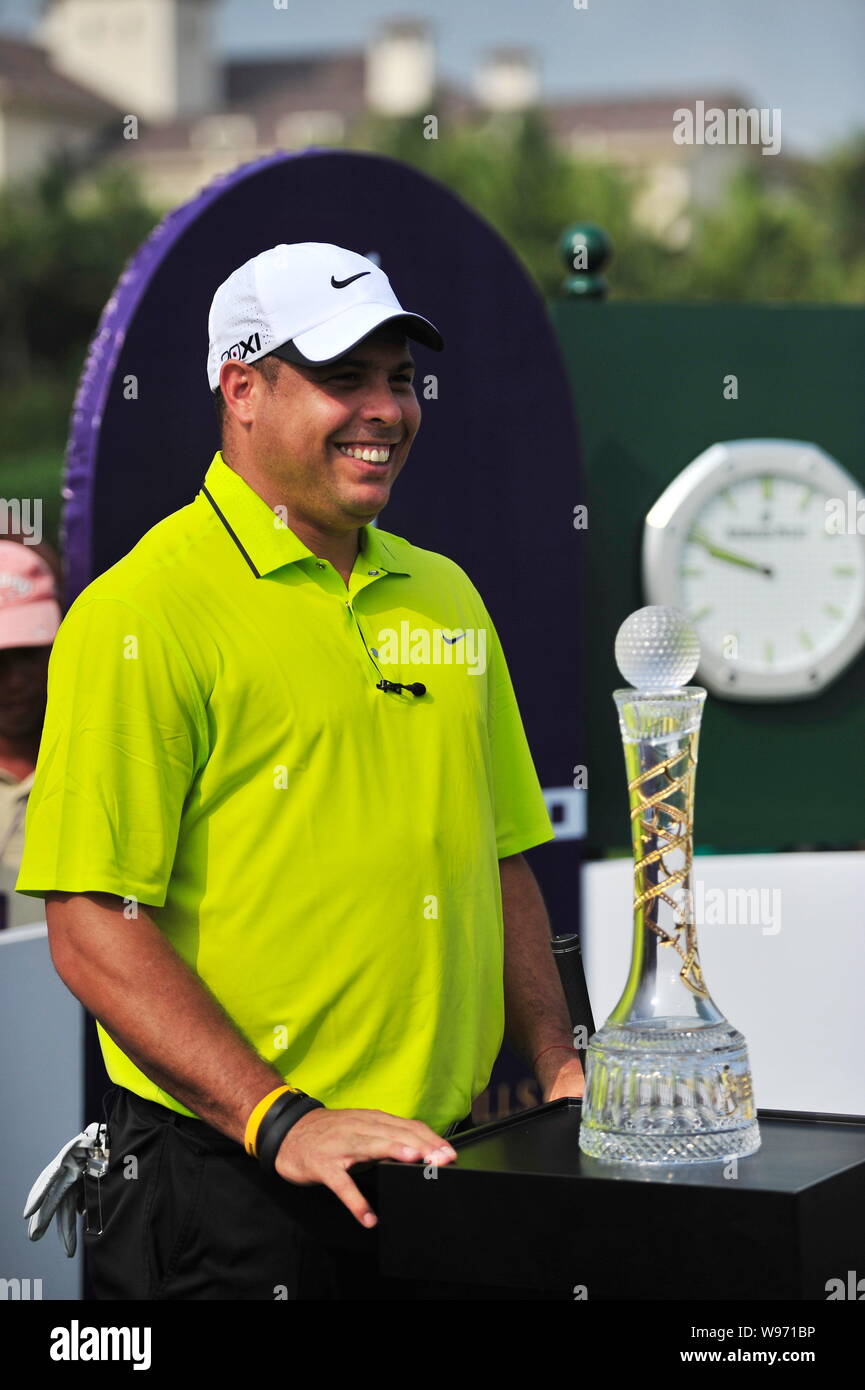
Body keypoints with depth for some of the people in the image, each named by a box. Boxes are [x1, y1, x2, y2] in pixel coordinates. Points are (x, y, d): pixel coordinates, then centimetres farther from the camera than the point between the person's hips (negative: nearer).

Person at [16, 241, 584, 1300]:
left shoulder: (445, 594, 12)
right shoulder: (141, 610, -10)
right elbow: (90, 925, -16)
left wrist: (560, 1069, 7)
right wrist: (282, 1122, -22)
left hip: (444, 1164, 7)